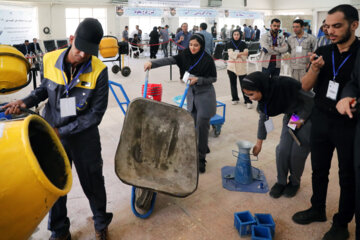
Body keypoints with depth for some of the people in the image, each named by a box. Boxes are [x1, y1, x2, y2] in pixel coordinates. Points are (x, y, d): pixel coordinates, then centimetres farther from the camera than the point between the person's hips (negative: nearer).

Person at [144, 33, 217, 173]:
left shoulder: (207, 59, -14)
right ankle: (203, 147, 36)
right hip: (191, 93, 5)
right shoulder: (186, 55, -3)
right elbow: (170, 60, -15)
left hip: (205, 95, -5)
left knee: (202, 126, -6)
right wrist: (152, 63, -29)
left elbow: (213, 78, -6)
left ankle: (201, 158, 6)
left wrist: (198, 80, -22)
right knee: (191, 124, 12)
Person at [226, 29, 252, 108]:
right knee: (233, 83, 9)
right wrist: (242, 53, -16)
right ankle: (235, 99, 24)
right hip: (232, 66, 2)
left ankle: (248, 101, -2)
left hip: (242, 66, -2)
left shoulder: (243, 44, 3)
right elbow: (231, 54, -10)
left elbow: (245, 56, -5)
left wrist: (236, 54, -16)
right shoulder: (229, 44, 4)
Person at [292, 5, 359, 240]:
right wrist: (315, 68, -17)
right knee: (319, 169, 16)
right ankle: (318, 209, 37)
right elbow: (306, 86, 1)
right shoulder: (323, 52, 1)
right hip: (321, 120, 4)